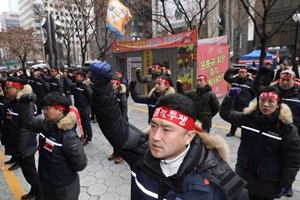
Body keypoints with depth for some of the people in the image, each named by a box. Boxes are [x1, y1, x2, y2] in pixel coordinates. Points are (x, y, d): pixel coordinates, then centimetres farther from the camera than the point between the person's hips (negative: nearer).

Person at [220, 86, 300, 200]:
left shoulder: (287, 128, -15)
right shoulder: (248, 117, -6)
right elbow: (225, 114, -2)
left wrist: (285, 185, -7)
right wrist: (230, 97, -19)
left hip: (267, 182, -3)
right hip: (243, 174, 3)